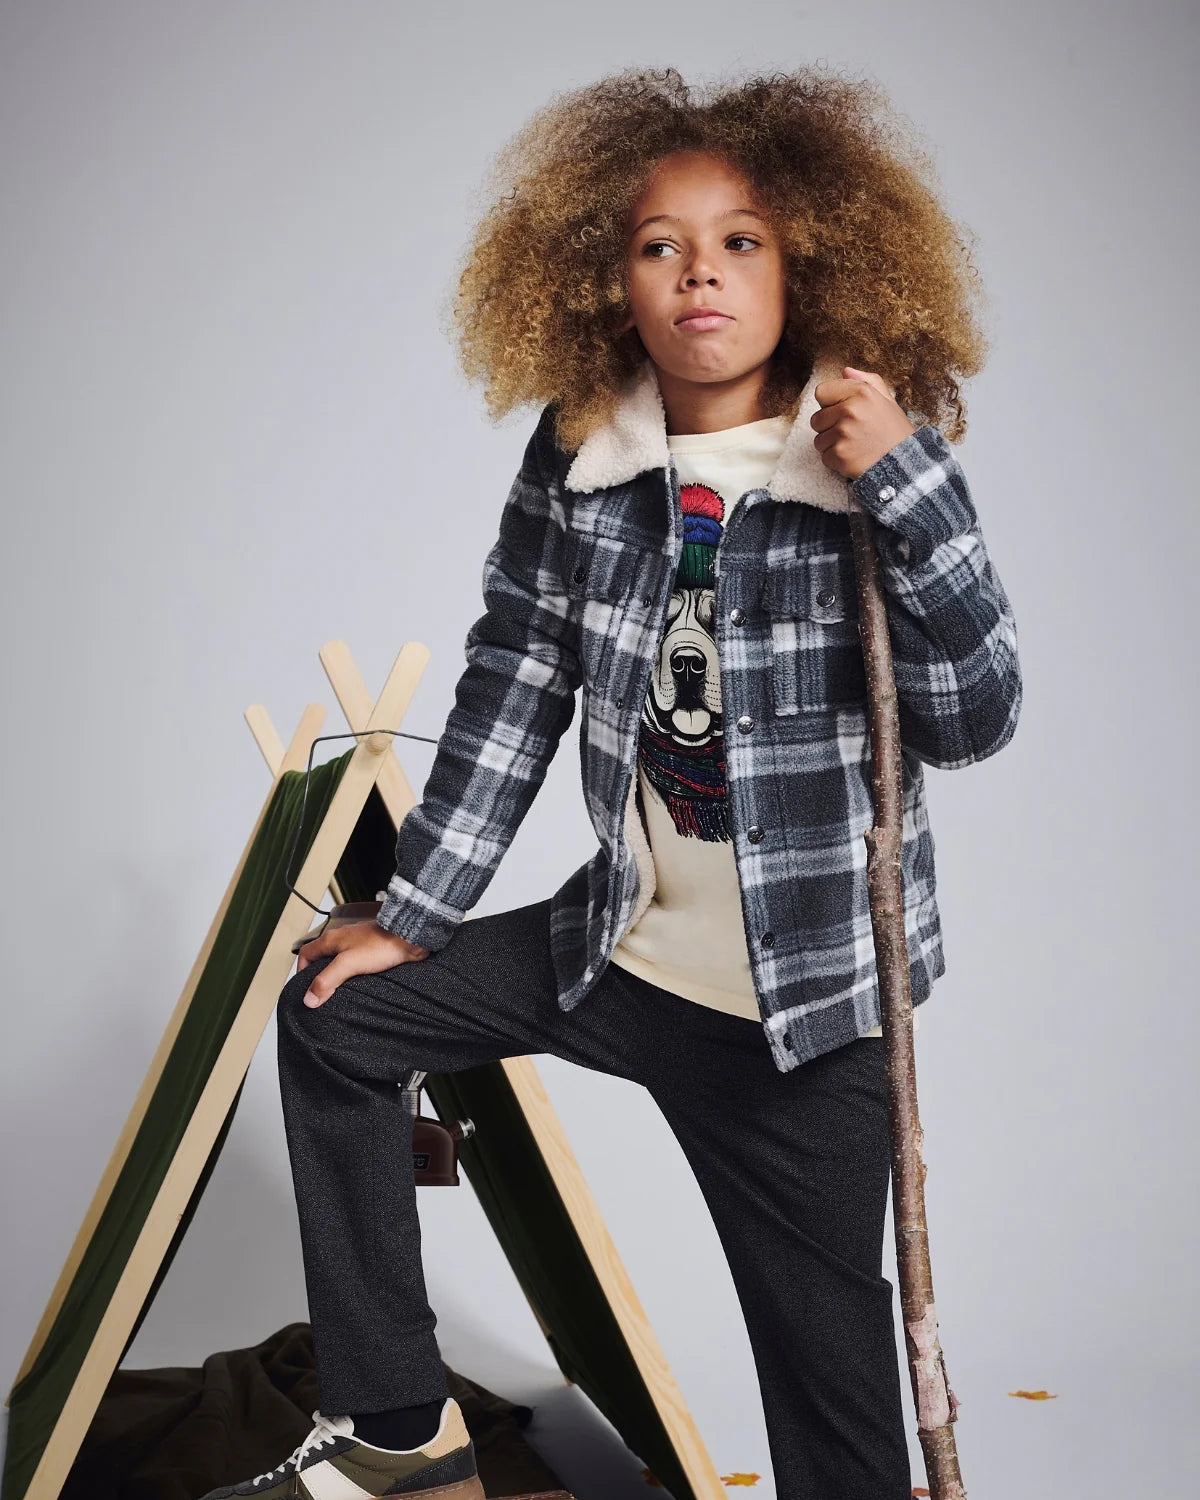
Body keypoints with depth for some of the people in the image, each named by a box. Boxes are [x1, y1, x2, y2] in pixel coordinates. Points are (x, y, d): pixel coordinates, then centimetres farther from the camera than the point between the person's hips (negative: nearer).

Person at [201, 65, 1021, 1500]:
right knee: (335, 1012, 10)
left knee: (832, 1381, 3)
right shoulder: (578, 456, -4)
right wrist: (410, 914, 4)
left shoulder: (872, 470, -12)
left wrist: (909, 480, -27)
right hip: (624, 951, 4)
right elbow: (511, 690, 2)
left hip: (811, 1000, -4)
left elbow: (972, 720, -18)